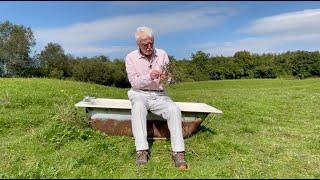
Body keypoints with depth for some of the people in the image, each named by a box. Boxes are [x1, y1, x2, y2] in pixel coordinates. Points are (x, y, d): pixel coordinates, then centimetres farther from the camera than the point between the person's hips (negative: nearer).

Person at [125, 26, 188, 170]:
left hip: (159, 95, 2)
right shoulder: (131, 57, -1)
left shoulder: (162, 54, 4)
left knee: (174, 109, -28)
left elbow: (168, 78, 5)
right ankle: (142, 151, -35)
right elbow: (134, 82, -8)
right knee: (138, 107, -37)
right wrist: (149, 77, -26)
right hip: (139, 94, -1)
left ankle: (178, 152, -26)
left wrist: (166, 77, -20)